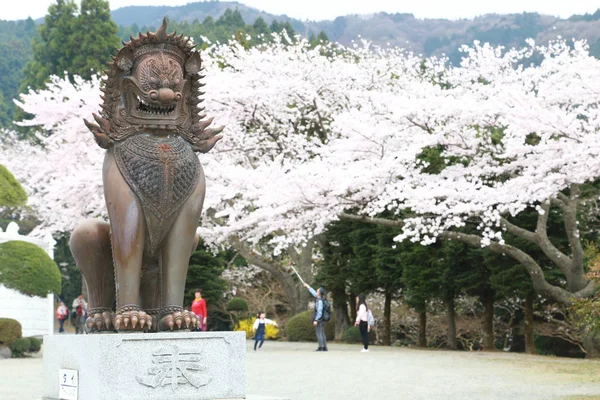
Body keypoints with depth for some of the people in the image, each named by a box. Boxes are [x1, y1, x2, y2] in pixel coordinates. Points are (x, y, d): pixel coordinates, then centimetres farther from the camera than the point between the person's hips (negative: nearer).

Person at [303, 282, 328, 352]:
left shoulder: (320, 301, -17)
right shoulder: (320, 298, 10)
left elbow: (319, 311, -22)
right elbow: (314, 293, 27)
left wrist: (316, 320, -22)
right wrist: (308, 287, 37)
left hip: (319, 320, -9)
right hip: (322, 320, 9)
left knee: (319, 334, -8)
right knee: (322, 334, 10)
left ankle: (321, 347, -10)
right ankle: (324, 347, 10)